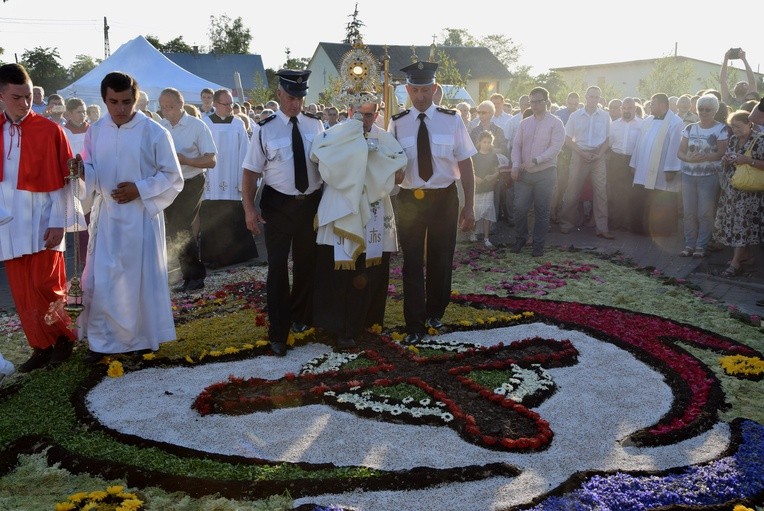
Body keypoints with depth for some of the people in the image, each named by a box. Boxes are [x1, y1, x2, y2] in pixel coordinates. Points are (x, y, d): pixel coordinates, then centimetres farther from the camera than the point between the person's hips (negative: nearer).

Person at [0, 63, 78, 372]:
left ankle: (62, 336, 17)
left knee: (44, 285, -5)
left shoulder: (50, 131, -6)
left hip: (41, 221, -4)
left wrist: (58, 222, -12)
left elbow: (63, 180, -7)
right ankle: (42, 346, 17)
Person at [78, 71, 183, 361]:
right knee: (99, 280, 4)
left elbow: (173, 178, -5)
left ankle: (143, 338, 22)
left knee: (141, 278, 5)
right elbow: (92, 174, 7)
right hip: (106, 215, 4)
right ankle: (101, 340, 17)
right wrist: (81, 170, -16)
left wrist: (139, 189, -17)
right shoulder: (95, 132, 4)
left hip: (141, 217, -3)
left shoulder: (155, 133, -8)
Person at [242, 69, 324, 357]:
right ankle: (278, 333, 12)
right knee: (278, 266, 0)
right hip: (278, 204, -3)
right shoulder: (265, 128, -6)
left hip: (312, 202, 3)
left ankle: (300, 316, 41)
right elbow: (251, 171, -7)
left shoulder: (316, 125, 2)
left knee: (307, 263, 16)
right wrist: (249, 207, -16)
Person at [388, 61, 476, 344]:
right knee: (412, 263, 4)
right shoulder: (397, 123, -1)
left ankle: (435, 312, 36)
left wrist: (469, 206, -6)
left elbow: (466, 164, -2)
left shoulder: (451, 120, -4)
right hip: (409, 199, 0)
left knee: (441, 259, 13)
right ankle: (415, 325, 16)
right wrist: (393, 172, -18)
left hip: (444, 198, 0)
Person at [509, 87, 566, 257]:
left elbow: (555, 148, -13)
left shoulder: (555, 123, -2)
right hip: (524, 173, 3)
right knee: (520, 208, 3)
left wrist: (535, 161, -20)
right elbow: (516, 145, 8)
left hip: (545, 173, -3)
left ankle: (538, 245, 15)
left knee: (541, 211, 4)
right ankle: (520, 239, 23)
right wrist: (516, 165, -7)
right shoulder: (524, 123, 11)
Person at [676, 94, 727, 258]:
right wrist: (690, 158, -16)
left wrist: (703, 157, -24)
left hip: (709, 176, -4)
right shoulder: (690, 128, 11)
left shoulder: (721, 129, -1)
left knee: (705, 212, -3)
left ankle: (701, 246, 6)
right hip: (688, 175, 4)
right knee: (688, 211, 3)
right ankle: (689, 244, 12)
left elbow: (722, 153, -10)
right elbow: (680, 151, 5)